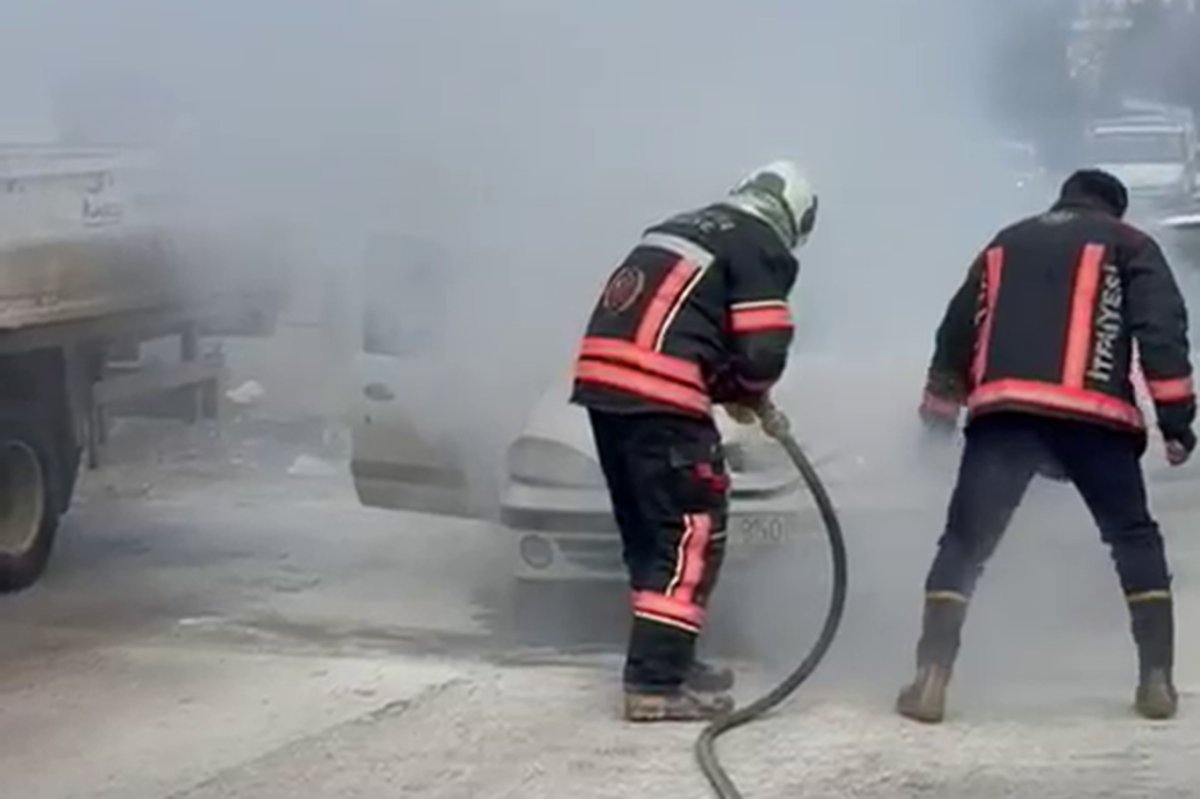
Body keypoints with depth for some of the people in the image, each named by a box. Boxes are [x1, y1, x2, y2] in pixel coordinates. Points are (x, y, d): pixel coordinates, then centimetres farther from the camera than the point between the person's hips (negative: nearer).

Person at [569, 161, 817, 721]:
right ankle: (656, 683, -9)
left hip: (602, 379, 8)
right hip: (657, 393, -8)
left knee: (649, 530, 19)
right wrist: (747, 394, 14)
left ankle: (665, 660, 28)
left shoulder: (679, 228, 26)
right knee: (692, 532, -3)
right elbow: (763, 352, -7)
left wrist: (722, 387, 21)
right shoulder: (762, 250, 1)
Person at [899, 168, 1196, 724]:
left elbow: (958, 330, 28)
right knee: (1135, 541, 15)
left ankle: (931, 678, -7)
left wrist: (939, 407, 35)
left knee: (964, 544, 6)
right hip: (1091, 415, -2)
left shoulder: (1006, 244, 29)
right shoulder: (1128, 245, 17)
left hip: (1003, 411, 2)